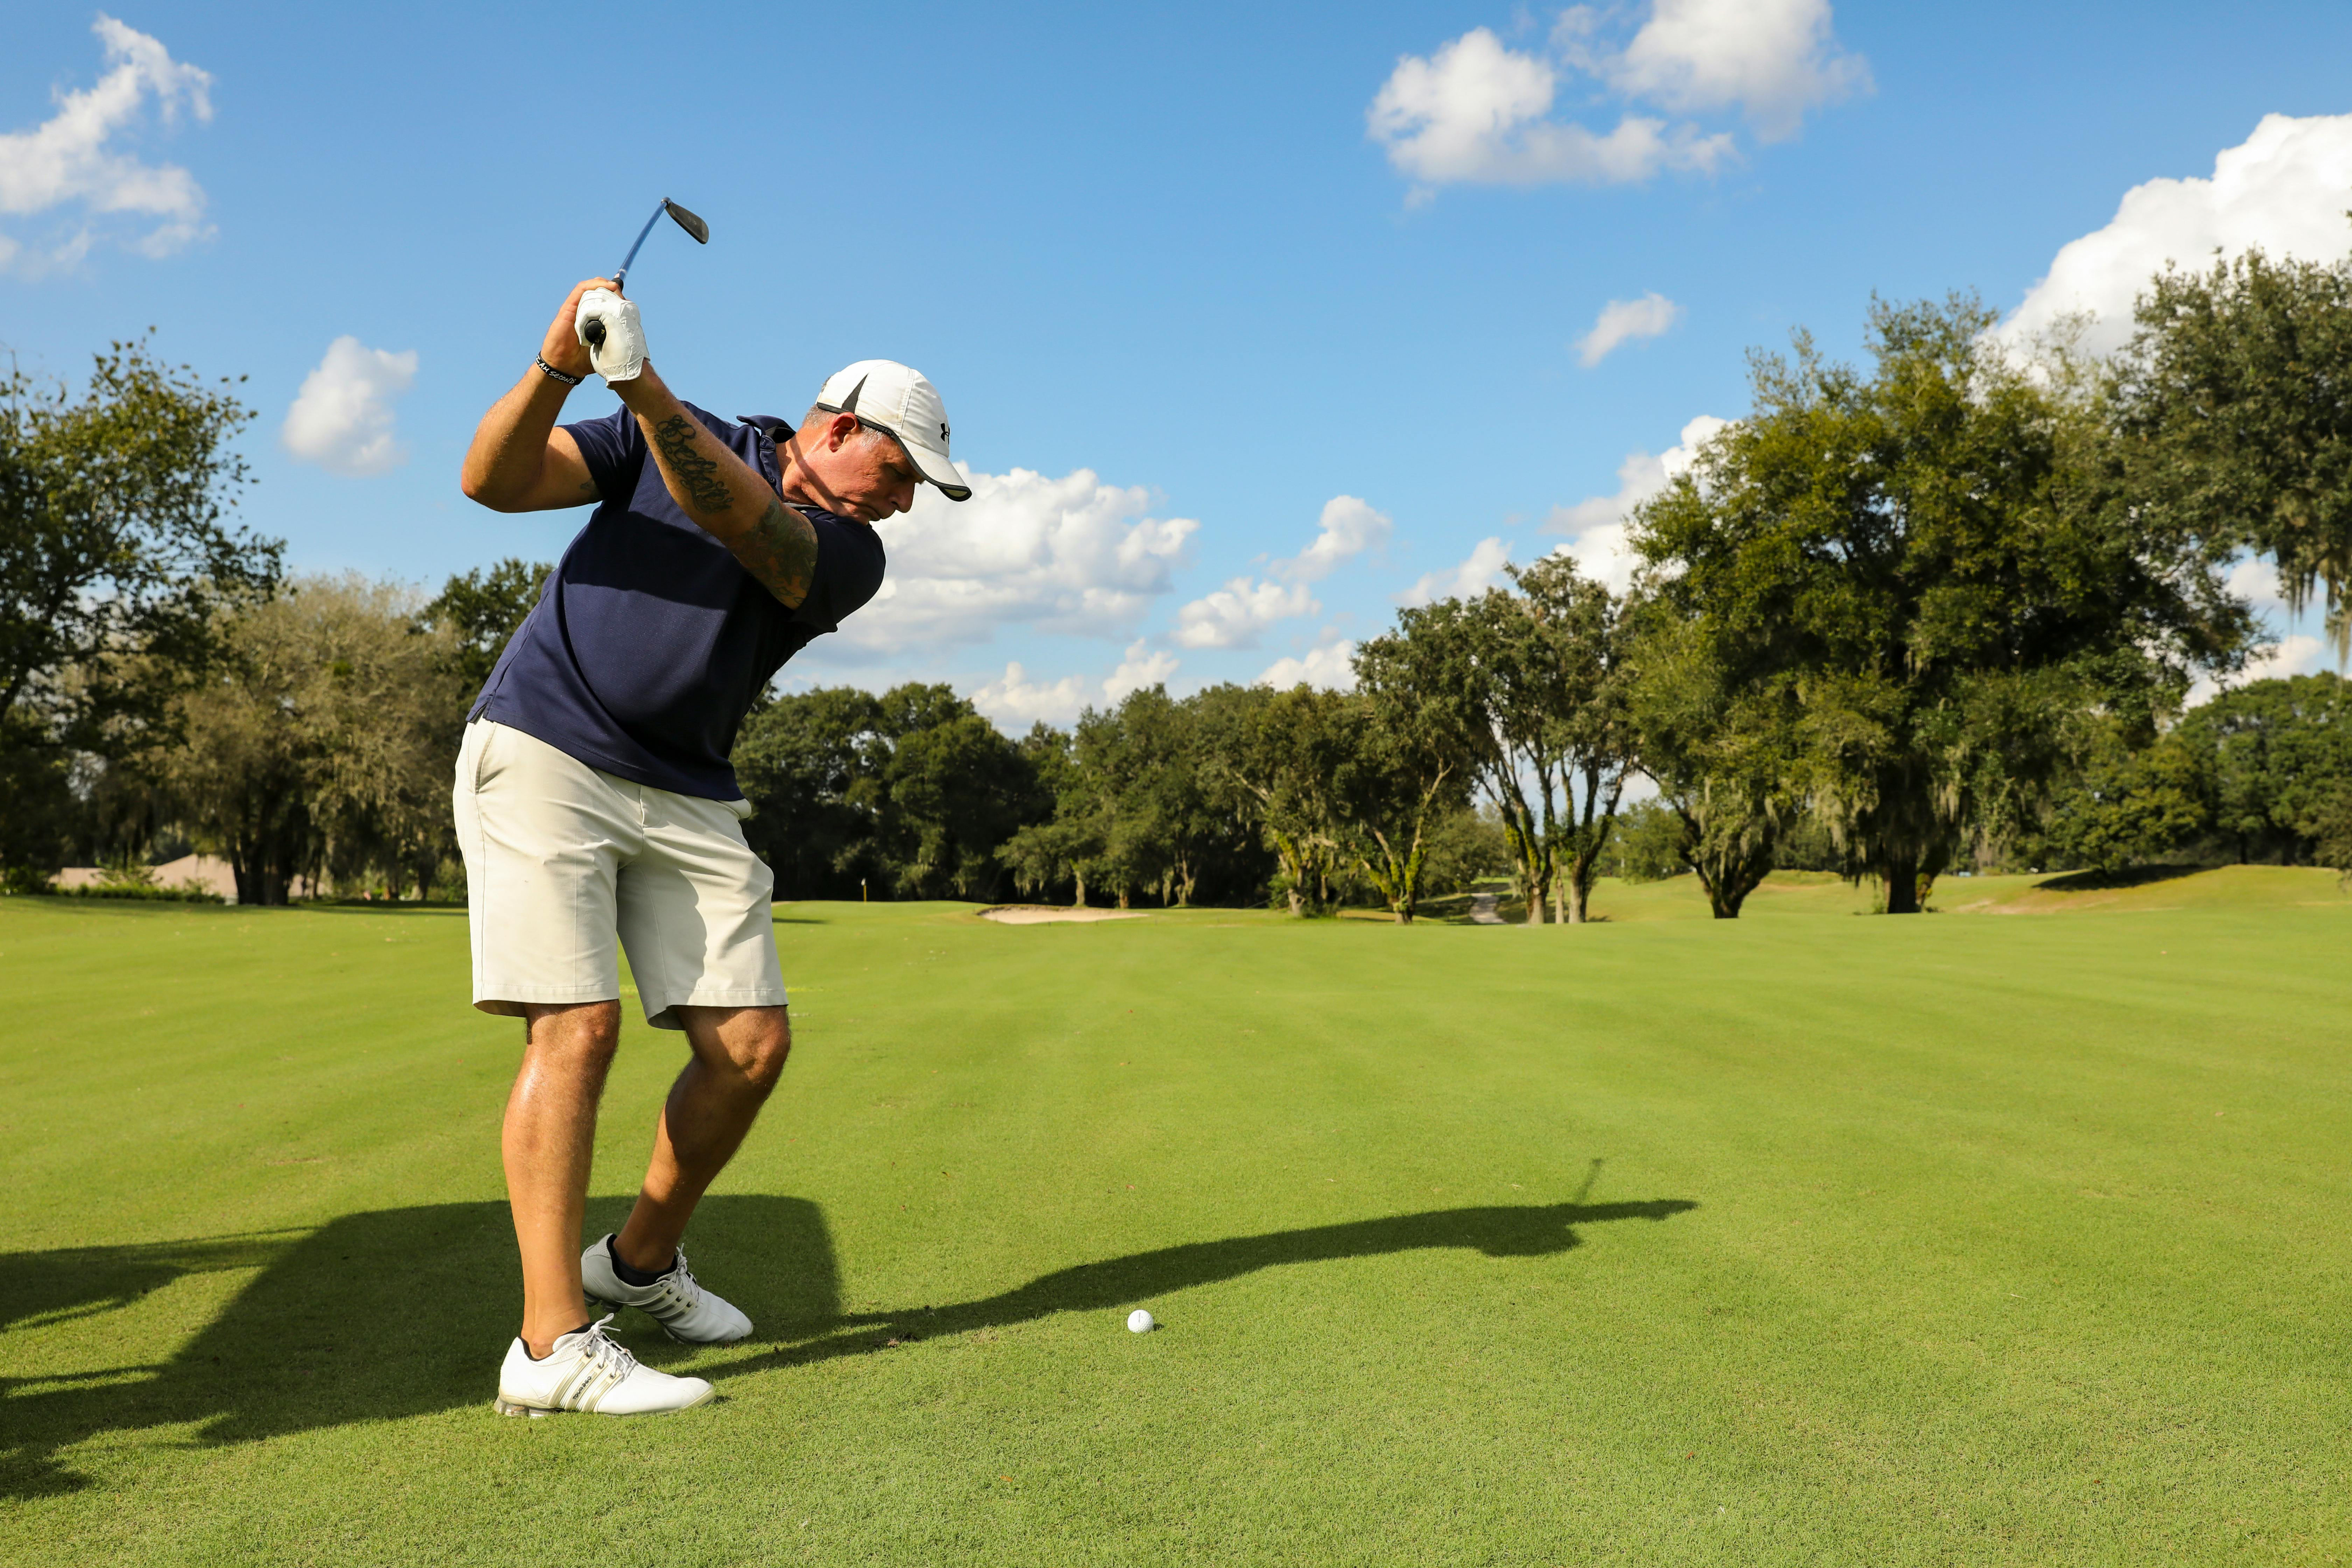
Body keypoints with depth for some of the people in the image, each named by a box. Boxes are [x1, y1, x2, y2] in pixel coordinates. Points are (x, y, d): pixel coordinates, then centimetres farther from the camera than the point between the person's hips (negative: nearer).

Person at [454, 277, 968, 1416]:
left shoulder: (851, 557, 3)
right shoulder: (661, 437, 4)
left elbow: (742, 520, -18)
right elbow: (493, 480, -5)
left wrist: (644, 386, -32)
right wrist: (557, 367, -22)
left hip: (686, 802, 4)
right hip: (543, 753, -4)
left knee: (752, 1041, -3)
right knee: (577, 1024, -15)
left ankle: (643, 1260, 22)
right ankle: (552, 1345, -11)